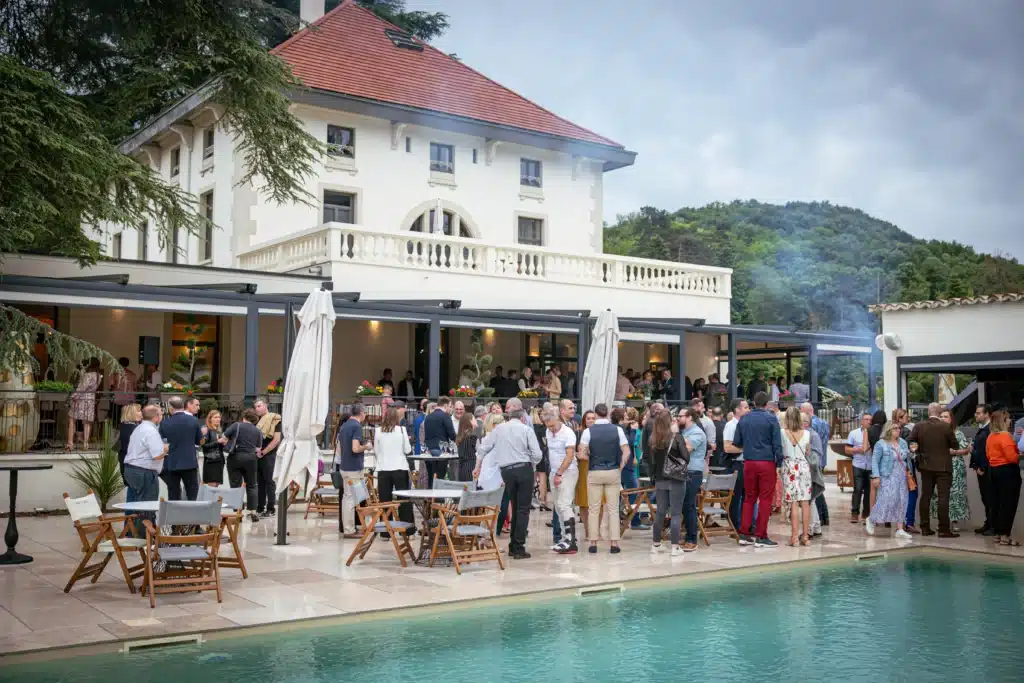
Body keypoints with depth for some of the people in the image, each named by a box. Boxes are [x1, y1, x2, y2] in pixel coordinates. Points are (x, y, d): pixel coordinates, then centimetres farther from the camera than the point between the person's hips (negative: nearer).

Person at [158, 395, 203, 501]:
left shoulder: (165, 423, -4)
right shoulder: (193, 420, -4)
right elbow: (200, 441, 5)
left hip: (171, 465, 0)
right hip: (190, 463, 0)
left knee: (173, 498, 8)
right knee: (192, 497, 6)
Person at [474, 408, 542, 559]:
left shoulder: (498, 429, 10)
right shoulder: (526, 429, 0)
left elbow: (482, 448, 8)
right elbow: (537, 454, -6)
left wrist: (478, 467, 18)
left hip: (506, 471, 4)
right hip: (524, 469, -4)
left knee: (515, 507, 17)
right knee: (523, 509, 0)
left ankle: (513, 546, 18)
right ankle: (518, 548, -3)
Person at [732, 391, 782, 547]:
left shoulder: (744, 419, 6)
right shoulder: (771, 419, -6)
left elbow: (736, 443, 11)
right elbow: (777, 444, -9)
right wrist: (779, 462, -2)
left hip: (749, 463, 4)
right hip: (767, 463, -4)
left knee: (749, 498, 12)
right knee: (765, 499, 1)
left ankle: (743, 534, 12)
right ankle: (761, 536, 2)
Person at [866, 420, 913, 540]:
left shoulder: (902, 442, 11)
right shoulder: (881, 444, -6)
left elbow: (907, 457, 19)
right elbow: (875, 461, -8)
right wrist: (876, 476, -15)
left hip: (901, 476, 6)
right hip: (888, 476, -6)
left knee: (901, 502, 3)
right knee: (887, 501, -9)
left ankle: (900, 529, 7)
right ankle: (871, 520, 14)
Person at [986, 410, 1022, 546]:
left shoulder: (990, 437, 8)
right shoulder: (1005, 436, -18)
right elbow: (1012, 457, -21)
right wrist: (1019, 456, -3)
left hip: (994, 470, 8)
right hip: (1007, 471, -8)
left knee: (996, 503, 12)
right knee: (1008, 504, -3)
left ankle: (998, 533, 18)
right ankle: (1005, 536, -2)